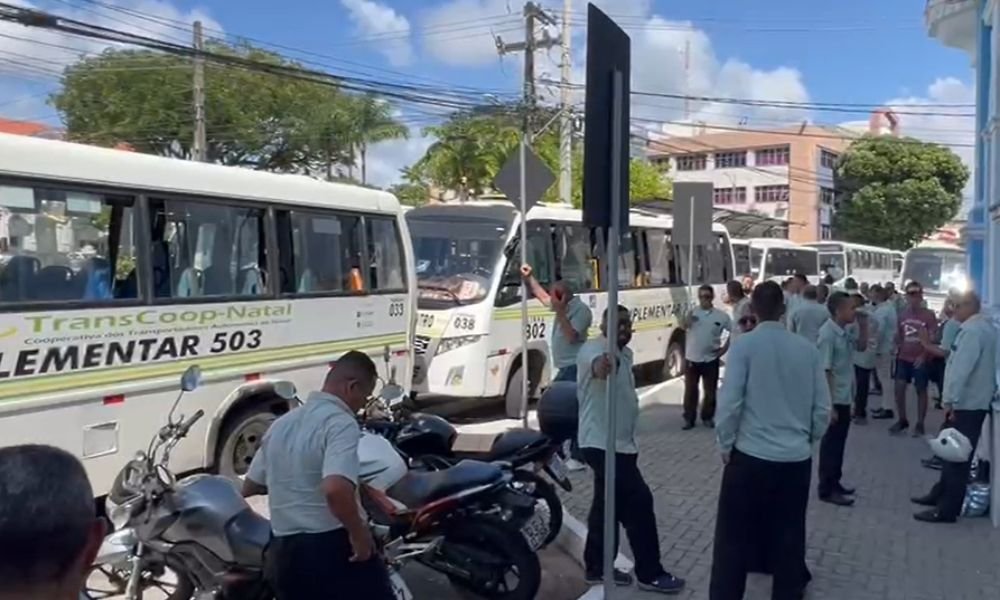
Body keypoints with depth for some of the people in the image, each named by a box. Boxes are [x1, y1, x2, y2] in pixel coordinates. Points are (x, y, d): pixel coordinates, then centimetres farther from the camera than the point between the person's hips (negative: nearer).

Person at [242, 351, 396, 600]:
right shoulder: (341, 423, -14)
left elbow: (249, 487, 22)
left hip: (284, 552, 8)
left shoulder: (281, 423, 12)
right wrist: (359, 533, -17)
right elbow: (336, 489, -31)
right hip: (332, 547, -8)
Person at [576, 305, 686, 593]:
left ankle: (596, 568, 26)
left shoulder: (625, 354, 11)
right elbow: (600, 366, -46)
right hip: (602, 444, -10)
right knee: (639, 503, -7)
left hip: (620, 444, 10)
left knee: (607, 506, 16)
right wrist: (604, 364, -68)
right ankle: (650, 574, 4)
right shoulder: (593, 349, -19)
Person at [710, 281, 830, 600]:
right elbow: (823, 408, 4)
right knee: (788, 537, 16)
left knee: (734, 538, 6)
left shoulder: (744, 345, -10)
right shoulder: (807, 349, 1)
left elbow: (729, 403, -14)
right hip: (797, 459, 4)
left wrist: (726, 445, 0)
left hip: (751, 456, -3)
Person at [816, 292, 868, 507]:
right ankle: (826, 489, 12)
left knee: (839, 442, 18)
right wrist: (829, 405, -23)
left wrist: (863, 325, 6)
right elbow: (825, 371, -22)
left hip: (845, 397, 9)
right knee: (831, 444, 1)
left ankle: (834, 483, 31)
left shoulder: (846, 331, 5)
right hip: (834, 399, -9)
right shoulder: (828, 334, -21)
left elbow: (861, 346, 24)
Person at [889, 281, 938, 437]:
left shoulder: (929, 315, -8)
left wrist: (923, 355, -20)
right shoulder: (902, 315, 5)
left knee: (921, 390, 5)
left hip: (921, 360, -4)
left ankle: (920, 424, 15)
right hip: (904, 358, 4)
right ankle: (902, 420, 16)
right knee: (899, 388, -1)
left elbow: (933, 339, -10)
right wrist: (897, 349, 2)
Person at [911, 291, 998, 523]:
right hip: (972, 400, 11)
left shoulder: (972, 330, -20)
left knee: (958, 456, -5)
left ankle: (947, 509, 0)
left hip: (966, 403, -11)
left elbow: (962, 368, -25)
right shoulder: (982, 326, 13)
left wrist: (950, 400, -23)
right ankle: (942, 493, 33)